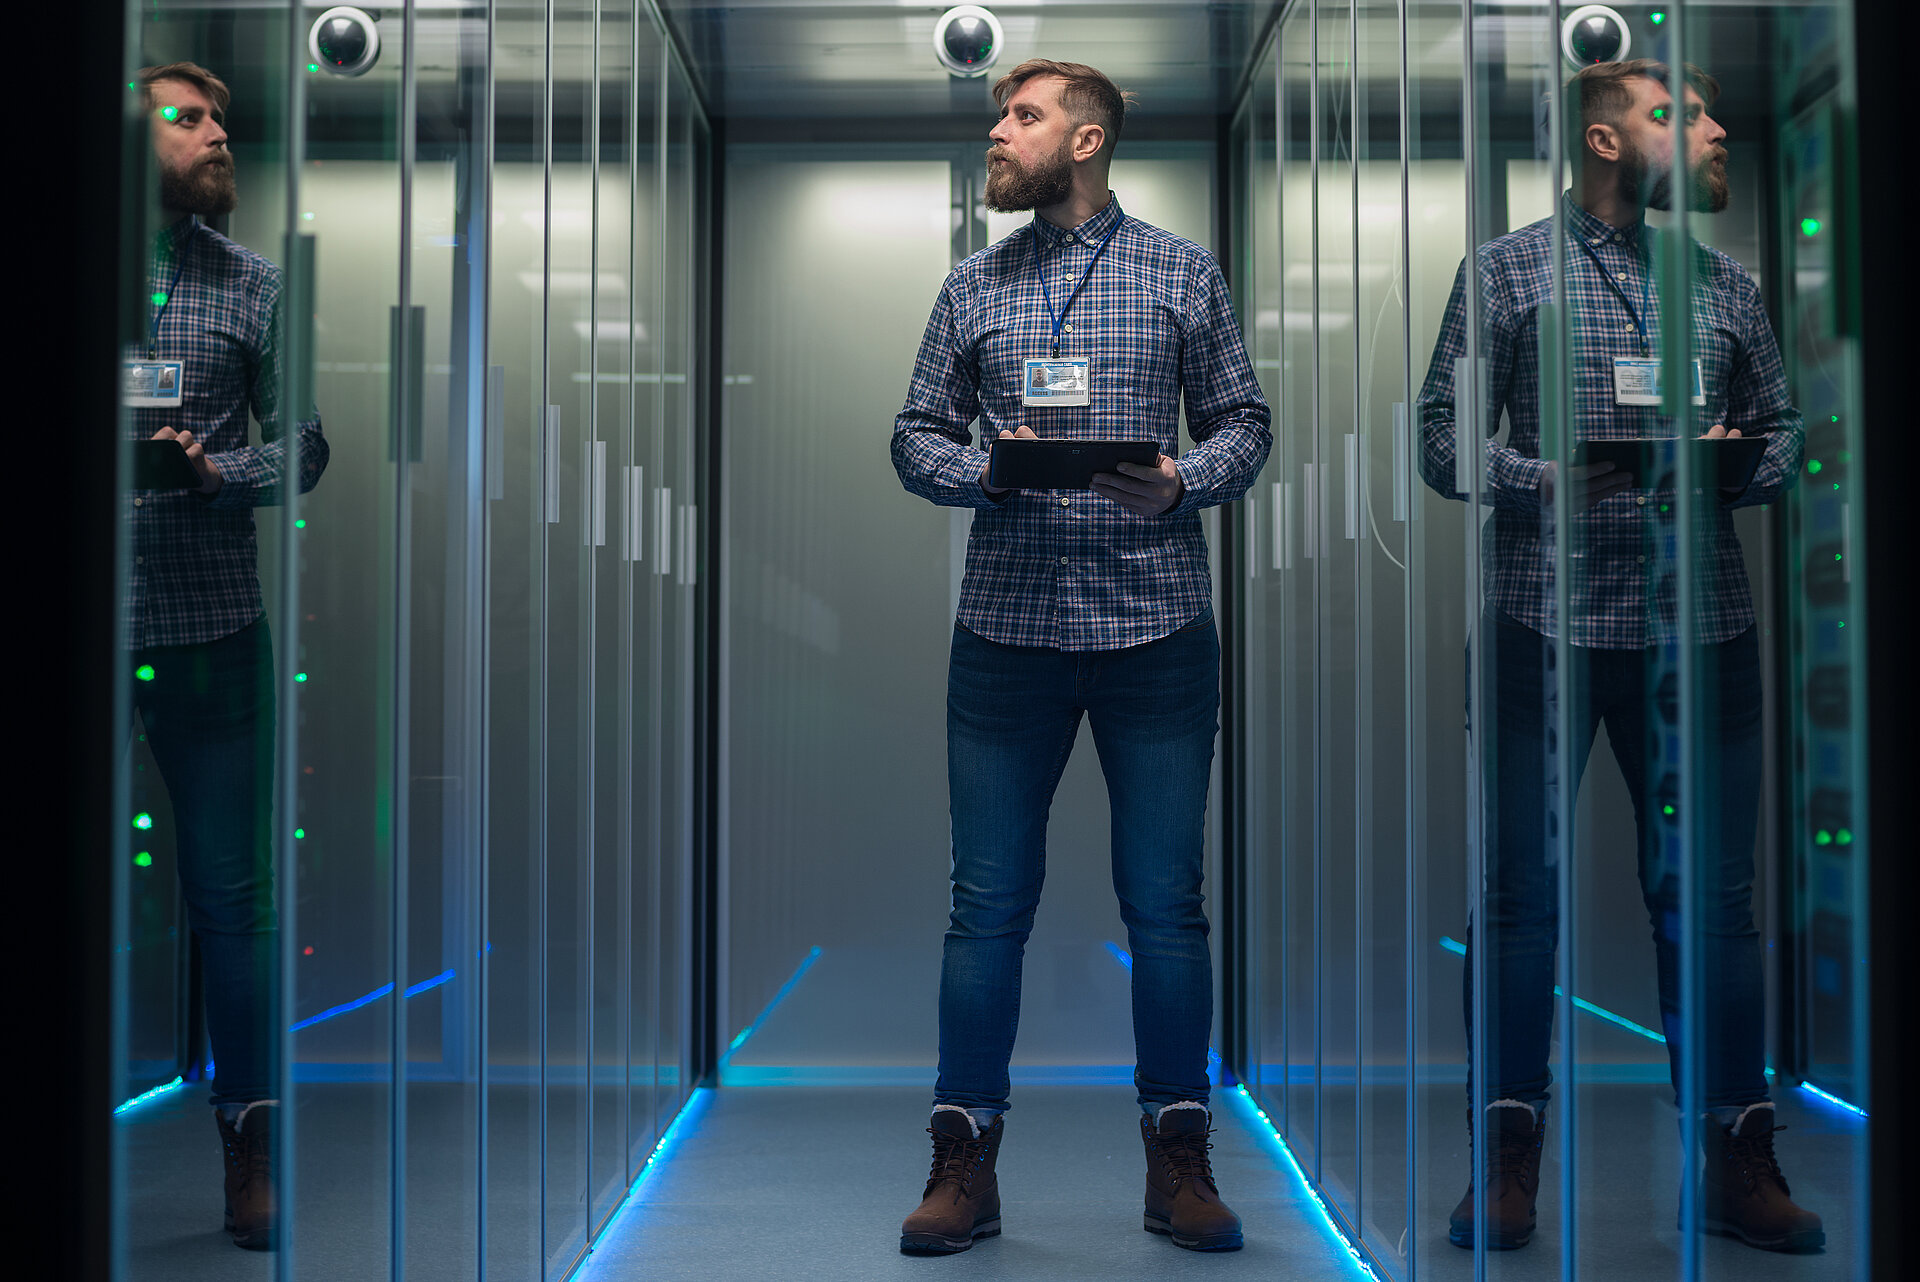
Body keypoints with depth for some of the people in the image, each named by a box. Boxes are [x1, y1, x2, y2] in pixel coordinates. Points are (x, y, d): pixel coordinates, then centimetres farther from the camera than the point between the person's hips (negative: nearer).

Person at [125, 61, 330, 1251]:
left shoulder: (253, 284, 10)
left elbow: (303, 442, 8)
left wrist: (219, 471, -10)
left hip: (210, 626, 0)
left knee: (231, 888, 2)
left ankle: (252, 1144, 12)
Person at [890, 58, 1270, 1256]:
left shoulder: (1185, 273, 8)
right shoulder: (973, 287, 12)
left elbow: (1244, 423, 8)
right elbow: (917, 436, 11)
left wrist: (1183, 481, -12)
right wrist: (984, 470, -9)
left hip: (1159, 627, -1)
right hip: (1007, 628, 1)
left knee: (1166, 901, 4)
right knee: (988, 900, 3)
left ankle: (1179, 1157, 16)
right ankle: (966, 1158, 13)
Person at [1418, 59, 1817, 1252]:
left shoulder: (1731, 285, 16)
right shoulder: (1509, 269, 5)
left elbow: (1785, 427, 19)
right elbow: (1443, 435, 0)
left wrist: (1744, 463, -3)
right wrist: (1545, 479, -15)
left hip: (1703, 624, 3)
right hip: (1545, 618, -3)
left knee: (1712, 894, 5)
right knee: (1523, 887, 1)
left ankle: (1738, 1162, 14)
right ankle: (1510, 1162, 10)